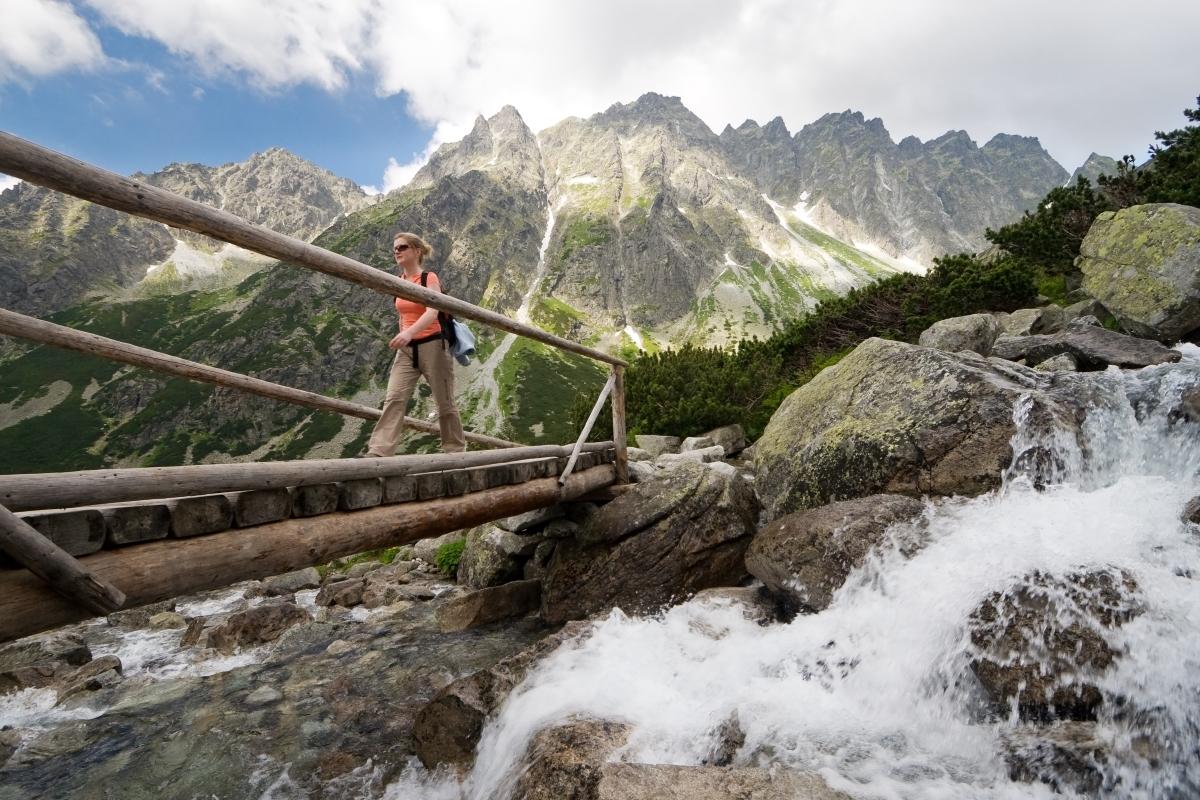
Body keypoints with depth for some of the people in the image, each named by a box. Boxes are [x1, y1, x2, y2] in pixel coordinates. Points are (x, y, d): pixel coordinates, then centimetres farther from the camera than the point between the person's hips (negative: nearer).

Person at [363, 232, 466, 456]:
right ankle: (377, 452, -15)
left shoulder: (429, 278, -9)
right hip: (407, 349, 6)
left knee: (444, 402, 4)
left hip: (432, 346, -5)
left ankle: (456, 449, 19)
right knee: (393, 399, -9)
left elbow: (432, 312, -26)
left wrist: (409, 332, -41)